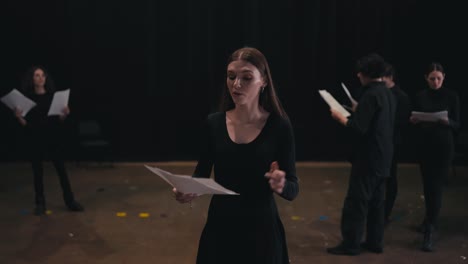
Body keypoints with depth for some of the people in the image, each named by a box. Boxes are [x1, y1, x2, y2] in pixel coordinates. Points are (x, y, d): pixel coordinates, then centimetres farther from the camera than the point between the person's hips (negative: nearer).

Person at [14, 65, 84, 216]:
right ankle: (40, 204, 14)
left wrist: (65, 114, -15)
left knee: (61, 169, 1)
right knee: (37, 171, 6)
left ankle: (70, 201, 8)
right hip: (34, 139, 0)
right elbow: (25, 123, 1)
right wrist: (19, 117, -19)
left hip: (53, 137, 0)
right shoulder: (26, 97, 1)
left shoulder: (53, 95, 3)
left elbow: (60, 120, 4)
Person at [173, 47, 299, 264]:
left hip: (262, 231, -2)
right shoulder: (214, 122, -3)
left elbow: (293, 189, -8)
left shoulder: (279, 126, -10)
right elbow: (201, 174, 4)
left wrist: (281, 186, -30)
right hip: (219, 229, 2)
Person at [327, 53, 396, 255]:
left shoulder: (371, 94, -19)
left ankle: (350, 244, 5)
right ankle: (374, 242, 22)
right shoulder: (388, 93, 9)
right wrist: (359, 112, 20)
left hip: (368, 157, -9)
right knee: (376, 201, 15)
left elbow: (358, 128, -23)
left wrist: (340, 118, -9)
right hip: (383, 157, 9)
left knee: (356, 201, -1)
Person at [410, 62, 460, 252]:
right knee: (427, 186, 11)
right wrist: (414, 121, -13)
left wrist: (447, 122, -23)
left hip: (443, 146, -3)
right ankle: (430, 218, 33)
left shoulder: (452, 96, -2)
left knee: (436, 187, -7)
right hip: (424, 145, 3)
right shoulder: (420, 97, 4)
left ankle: (429, 232, -9)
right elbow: (415, 123, 9)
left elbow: (457, 125, -2)